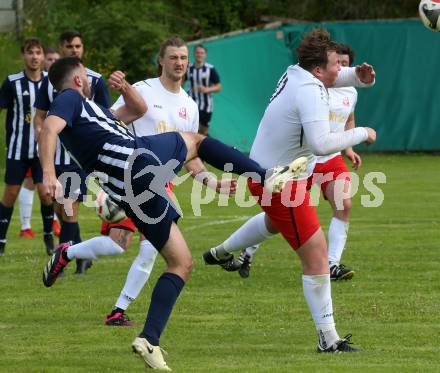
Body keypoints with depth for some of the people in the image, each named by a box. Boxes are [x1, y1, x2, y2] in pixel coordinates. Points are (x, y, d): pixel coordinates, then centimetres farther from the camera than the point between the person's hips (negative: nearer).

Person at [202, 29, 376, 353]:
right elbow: (321, 143, -37)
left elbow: (333, 78, 19)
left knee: (276, 221, 42)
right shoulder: (309, 92, -27)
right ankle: (328, 339, -8)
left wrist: (357, 76, -2)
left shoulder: (296, 73, -1)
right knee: (316, 254, -10)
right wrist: (360, 134, -24)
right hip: (281, 185, -10)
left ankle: (221, 253, 65)